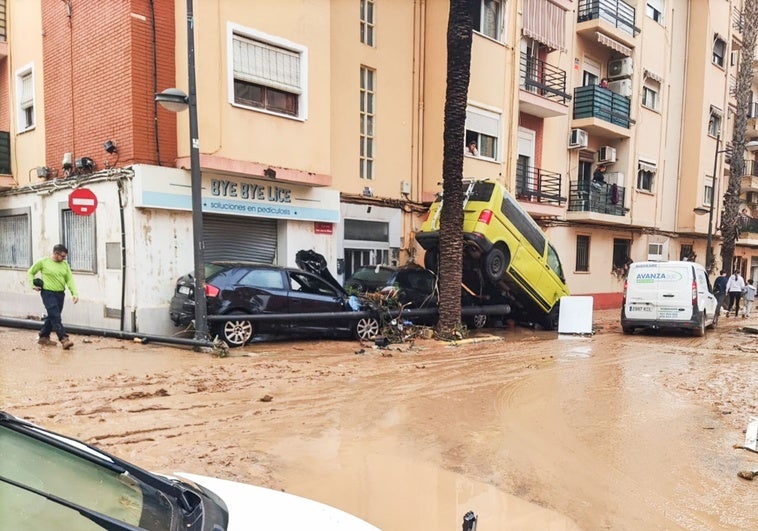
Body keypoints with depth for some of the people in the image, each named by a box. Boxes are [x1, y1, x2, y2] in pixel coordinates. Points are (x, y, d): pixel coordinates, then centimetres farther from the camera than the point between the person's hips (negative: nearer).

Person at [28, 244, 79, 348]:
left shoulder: (65, 264, 7)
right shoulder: (43, 262, -4)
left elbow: (69, 280, 2)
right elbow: (30, 272, 9)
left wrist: (74, 293, -10)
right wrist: (33, 285, -4)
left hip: (60, 294, 5)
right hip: (48, 293, -5)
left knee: (52, 317, 14)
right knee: (55, 317, -12)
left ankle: (43, 337, 30)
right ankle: (64, 339, -17)